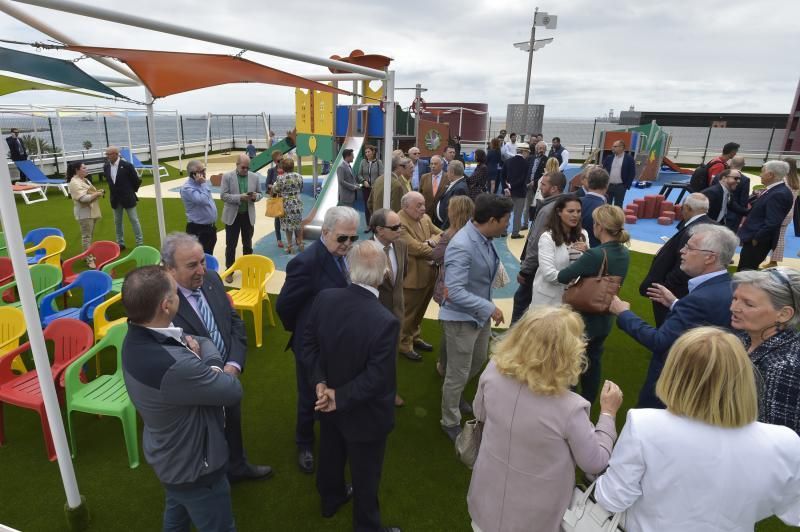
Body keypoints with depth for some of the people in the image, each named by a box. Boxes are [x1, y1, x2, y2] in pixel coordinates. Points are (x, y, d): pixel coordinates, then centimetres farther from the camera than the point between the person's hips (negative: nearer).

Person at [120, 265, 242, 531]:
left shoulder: (137, 337, -12)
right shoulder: (174, 366, -42)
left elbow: (205, 342, 2)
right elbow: (233, 391, -26)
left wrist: (194, 349, -20)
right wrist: (210, 364, -8)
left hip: (169, 454, 8)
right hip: (193, 465, -8)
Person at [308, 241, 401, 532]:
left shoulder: (324, 298, -17)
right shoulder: (386, 322, -34)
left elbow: (310, 342, -4)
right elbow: (376, 379, -28)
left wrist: (321, 382, -6)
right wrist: (341, 397, -17)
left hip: (328, 400, 6)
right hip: (364, 412, -5)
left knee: (330, 455, 31)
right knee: (365, 473, 19)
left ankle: (331, 499, 58)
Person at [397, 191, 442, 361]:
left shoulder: (425, 218, 6)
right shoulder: (399, 222, -23)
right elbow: (416, 248, -28)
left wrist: (432, 241, -15)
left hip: (429, 274, 8)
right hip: (412, 277, -8)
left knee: (420, 310, 24)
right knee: (408, 313, 9)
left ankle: (414, 337, 43)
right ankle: (404, 344, 27)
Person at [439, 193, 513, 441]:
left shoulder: (485, 238, -5)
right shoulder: (462, 246, -31)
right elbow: (454, 292, -33)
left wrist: (487, 307, 5)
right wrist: (489, 308, -28)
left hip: (480, 314, 9)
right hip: (461, 318, -8)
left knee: (479, 361, 27)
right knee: (458, 373, 9)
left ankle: (454, 394, 53)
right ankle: (450, 422, 32)